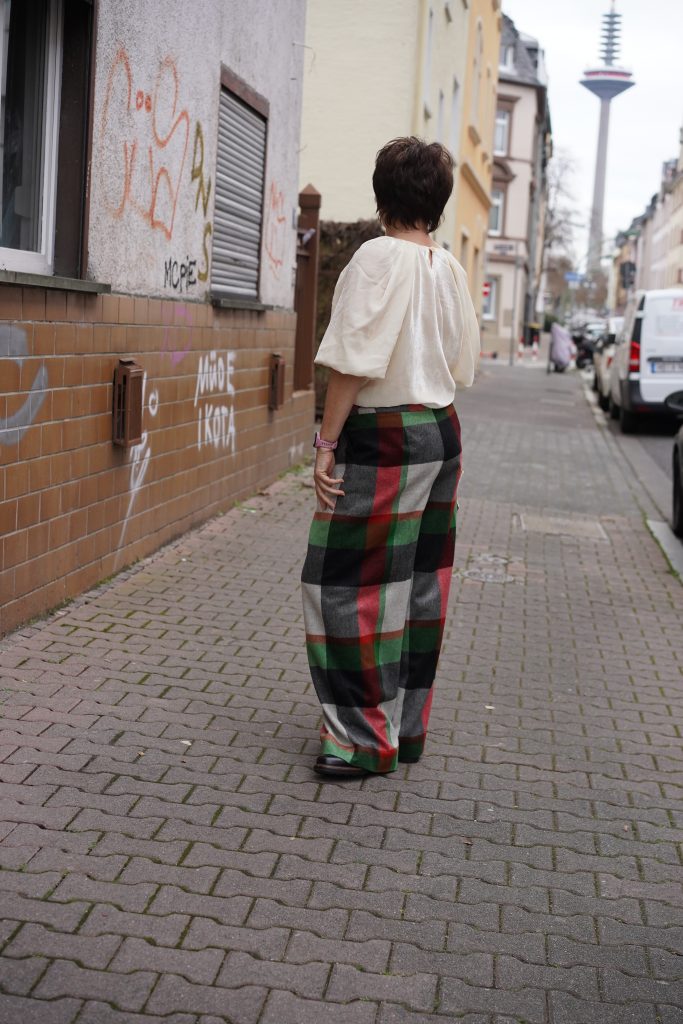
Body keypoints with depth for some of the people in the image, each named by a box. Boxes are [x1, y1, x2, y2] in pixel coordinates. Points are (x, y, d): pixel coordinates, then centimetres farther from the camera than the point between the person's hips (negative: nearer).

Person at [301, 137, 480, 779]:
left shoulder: (379, 256, -12)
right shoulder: (450, 268, 9)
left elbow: (353, 362, -17)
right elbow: (461, 367, 13)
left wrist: (326, 443, -14)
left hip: (383, 437, -8)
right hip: (442, 434, 8)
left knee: (349, 583, -1)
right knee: (419, 583, 13)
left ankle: (366, 738, 3)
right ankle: (407, 726, 23)